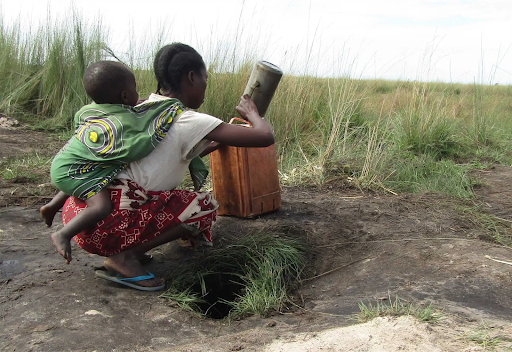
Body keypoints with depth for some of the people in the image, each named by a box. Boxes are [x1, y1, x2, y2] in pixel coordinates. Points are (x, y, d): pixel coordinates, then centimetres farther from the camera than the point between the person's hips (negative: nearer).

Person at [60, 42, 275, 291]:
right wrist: (251, 113, 13)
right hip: (104, 223, -9)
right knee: (205, 207, -2)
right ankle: (124, 257, -6)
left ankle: (123, 253, 11)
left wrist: (220, 140, 31)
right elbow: (266, 137, -7)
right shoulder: (189, 121, -8)